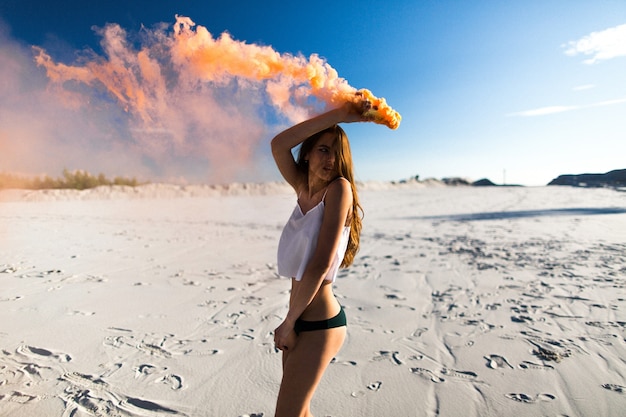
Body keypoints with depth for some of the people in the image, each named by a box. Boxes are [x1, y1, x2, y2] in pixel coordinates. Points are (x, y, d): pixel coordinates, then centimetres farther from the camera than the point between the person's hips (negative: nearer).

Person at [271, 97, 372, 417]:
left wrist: (288, 323, -14)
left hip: (319, 324, -7)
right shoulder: (303, 190, 4)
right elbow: (279, 144, -7)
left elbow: (321, 264, -23)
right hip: (301, 319, 7)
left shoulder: (338, 189, -17)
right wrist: (339, 114, -10)